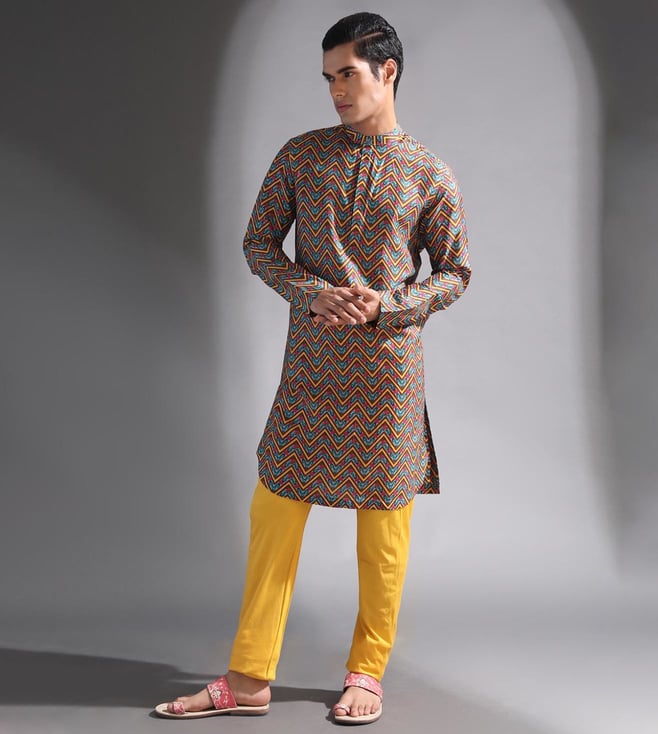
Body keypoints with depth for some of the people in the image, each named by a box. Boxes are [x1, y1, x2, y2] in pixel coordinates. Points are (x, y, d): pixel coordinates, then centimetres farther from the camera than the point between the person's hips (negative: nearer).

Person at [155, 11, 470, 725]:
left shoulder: (430, 175, 1)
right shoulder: (300, 156, 6)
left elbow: (454, 273, 5)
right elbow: (259, 243, 8)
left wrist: (388, 305, -11)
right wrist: (310, 291, -10)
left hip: (388, 361, -2)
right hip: (310, 362, 2)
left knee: (382, 521, 5)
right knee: (275, 510, 3)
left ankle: (367, 673, 21)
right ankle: (248, 679, 13)